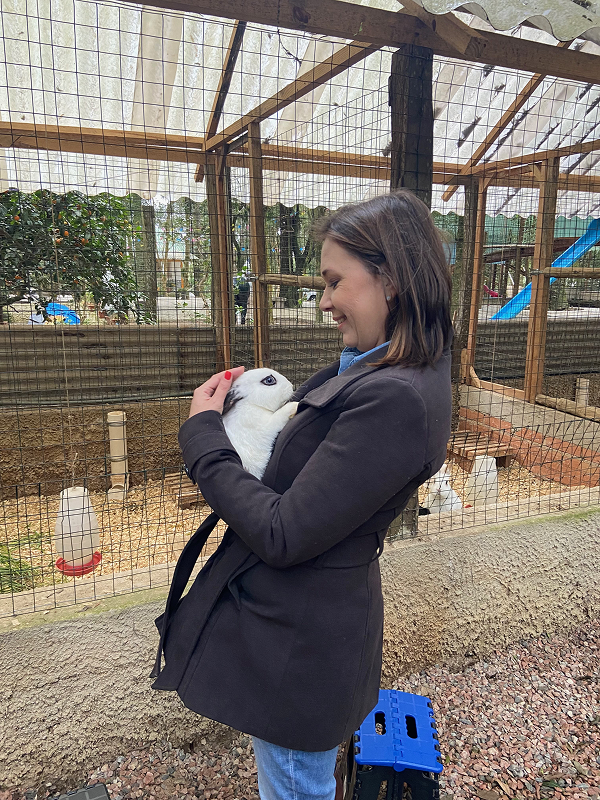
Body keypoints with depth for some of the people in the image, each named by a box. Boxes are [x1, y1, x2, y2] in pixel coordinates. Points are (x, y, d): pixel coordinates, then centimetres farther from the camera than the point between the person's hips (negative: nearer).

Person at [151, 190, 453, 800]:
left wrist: (202, 431, -17)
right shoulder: (393, 370, 1)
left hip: (298, 640, -8)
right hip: (308, 618, 8)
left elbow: (282, 536, -28)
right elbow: (312, 450, 10)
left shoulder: (395, 398, -32)